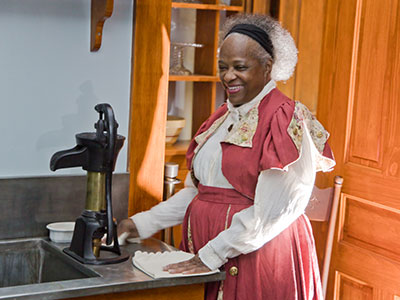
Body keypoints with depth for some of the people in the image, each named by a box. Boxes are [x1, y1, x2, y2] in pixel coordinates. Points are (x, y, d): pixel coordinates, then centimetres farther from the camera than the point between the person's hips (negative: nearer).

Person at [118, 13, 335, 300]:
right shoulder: (223, 118, 13)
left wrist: (212, 255, -18)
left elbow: (271, 211, -18)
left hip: (258, 253, -7)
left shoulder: (286, 119, -12)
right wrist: (144, 222, 6)